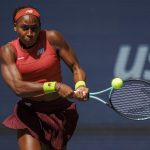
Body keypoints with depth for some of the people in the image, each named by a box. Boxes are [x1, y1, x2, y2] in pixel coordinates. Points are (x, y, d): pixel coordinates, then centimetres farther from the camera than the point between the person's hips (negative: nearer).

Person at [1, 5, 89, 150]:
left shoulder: (52, 38, -8)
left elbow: (76, 67, -3)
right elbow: (17, 87, -21)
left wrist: (80, 86, -26)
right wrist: (55, 86, -31)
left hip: (59, 111, 1)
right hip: (29, 112, -1)